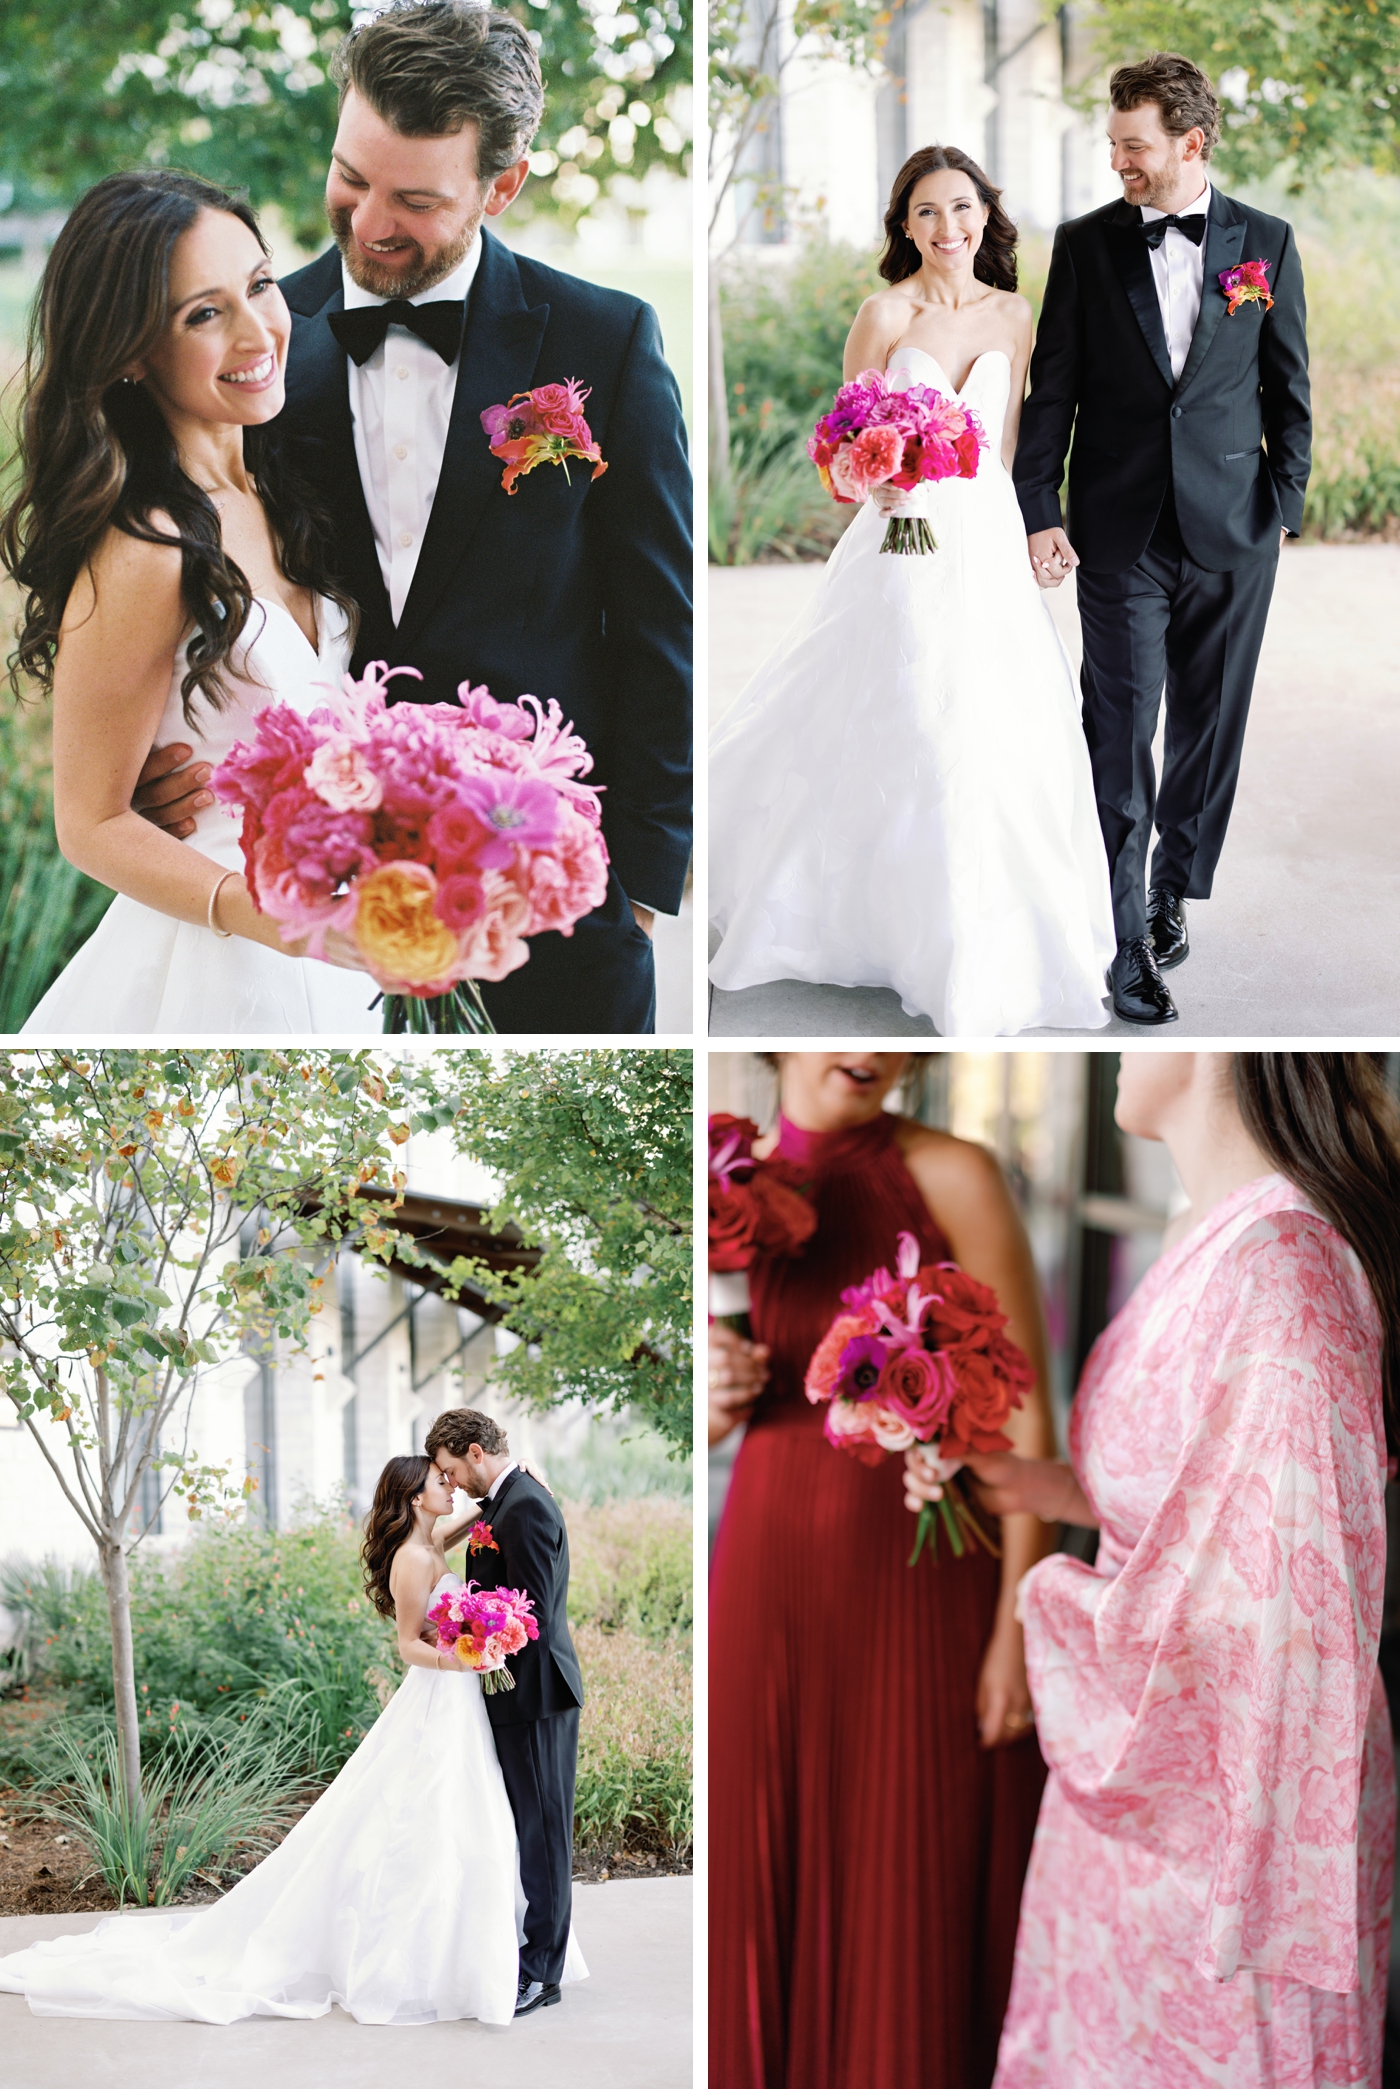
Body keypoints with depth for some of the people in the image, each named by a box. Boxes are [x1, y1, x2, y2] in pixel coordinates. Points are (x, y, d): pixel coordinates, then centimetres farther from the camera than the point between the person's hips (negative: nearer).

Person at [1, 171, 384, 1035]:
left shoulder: (266, 490, 2)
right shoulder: (145, 556, -22)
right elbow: (93, 821, -16)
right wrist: (258, 914, -30)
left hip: (324, 959, 8)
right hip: (212, 976, -8)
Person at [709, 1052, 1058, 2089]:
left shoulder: (952, 1175, -8)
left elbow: (1025, 1410, -9)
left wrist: (1016, 1627, -12)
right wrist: (718, 1396, -6)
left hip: (925, 1579, -4)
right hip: (772, 1564, 4)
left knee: (913, 1895, 2)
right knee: (768, 1882, 8)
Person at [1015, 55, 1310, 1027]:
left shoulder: (1267, 243, 3)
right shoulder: (1086, 246, 2)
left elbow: (1289, 388, 7)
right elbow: (1053, 391, 2)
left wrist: (1286, 505, 2)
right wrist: (1039, 513, -4)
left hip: (1232, 533, 1)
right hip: (1121, 534, -1)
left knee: (1209, 726, 10)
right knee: (1121, 734, -5)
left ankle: (1173, 889, 29)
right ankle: (1128, 940, -3)